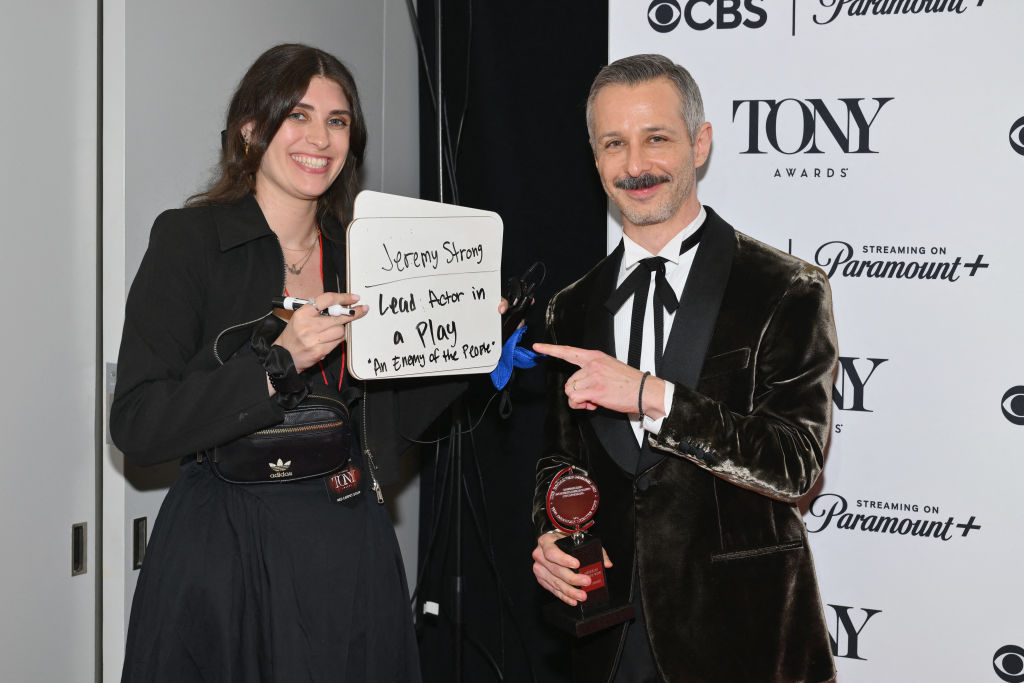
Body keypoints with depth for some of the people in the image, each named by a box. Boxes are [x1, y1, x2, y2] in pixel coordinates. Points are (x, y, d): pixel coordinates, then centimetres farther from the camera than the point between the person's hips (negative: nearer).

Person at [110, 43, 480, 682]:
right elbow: (137, 426, -15)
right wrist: (279, 363, -23)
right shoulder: (190, 239, -7)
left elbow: (380, 425, 12)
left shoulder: (357, 253, 8)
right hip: (226, 552, -4)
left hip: (351, 548, 5)